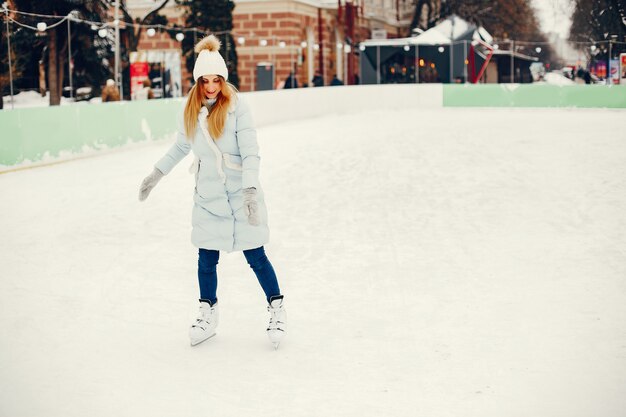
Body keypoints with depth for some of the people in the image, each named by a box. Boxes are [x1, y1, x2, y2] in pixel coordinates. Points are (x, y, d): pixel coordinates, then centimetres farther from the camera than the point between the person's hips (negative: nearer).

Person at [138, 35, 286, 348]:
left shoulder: (237, 107, -13)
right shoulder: (190, 112, 2)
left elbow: (251, 153, -16)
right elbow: (180, 147, 18)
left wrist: (250, 190, -26)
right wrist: (156, 175, 22)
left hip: (241, 194, -4)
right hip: (207, 196, 4)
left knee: (255, 255, 2)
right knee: (206, 258, 8)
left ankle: (276, 309, 21)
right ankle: (208, 313, 28)